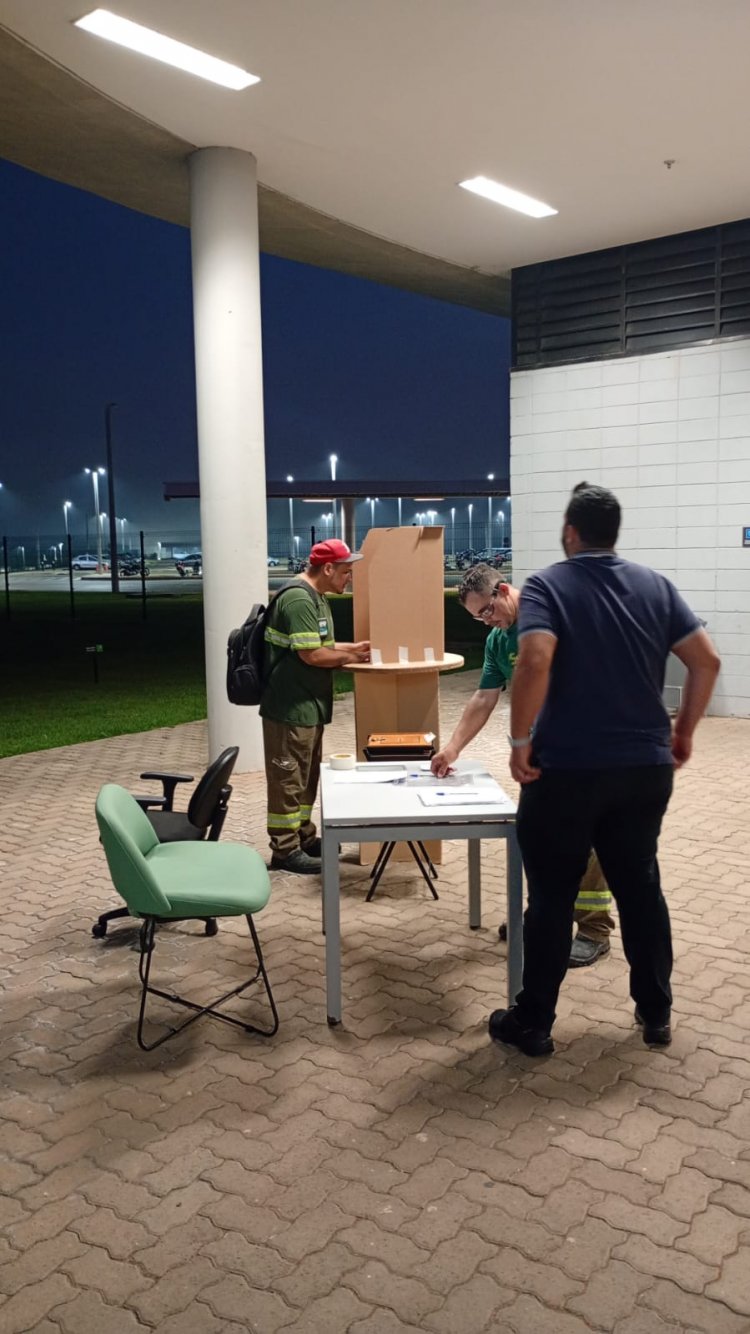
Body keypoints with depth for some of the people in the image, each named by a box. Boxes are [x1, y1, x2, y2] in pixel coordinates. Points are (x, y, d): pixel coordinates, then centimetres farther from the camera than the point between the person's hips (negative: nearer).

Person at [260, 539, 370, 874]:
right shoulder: (298, 600, -20)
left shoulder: (316, 598, 14)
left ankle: (304, 838, 30)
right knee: (288, 780, -2)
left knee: (306, 778, 19)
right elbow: (311, 655, -22)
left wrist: (351, 648, 5)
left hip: (308, 706, 11)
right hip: (290, 708, -11)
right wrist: (350, 657, -10)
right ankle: (285, 850, 7)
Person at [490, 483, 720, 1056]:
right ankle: (657, 1012, 28)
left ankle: (533, 1023, 17)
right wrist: (683, 730, 11)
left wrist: (520, 739, -16)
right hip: (645, 767, 4)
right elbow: (707, 660, 1)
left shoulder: (547, 586, -8)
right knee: (641, 886, 17)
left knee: (552, 897, 6)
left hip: (565, 769, -4)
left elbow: (534, 662, -25)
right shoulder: (656, 585, 6)